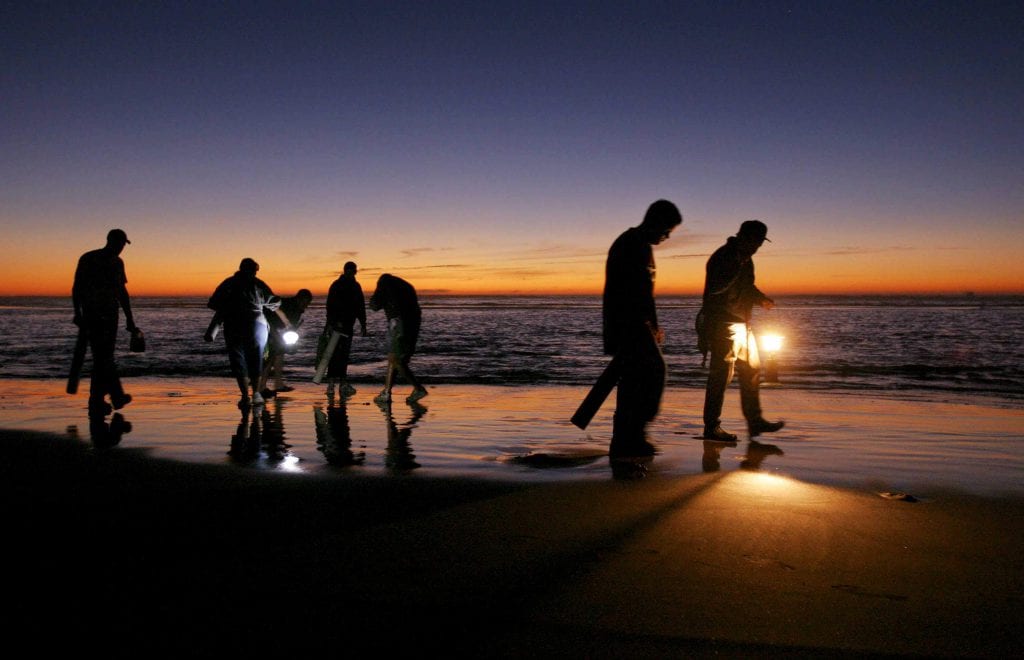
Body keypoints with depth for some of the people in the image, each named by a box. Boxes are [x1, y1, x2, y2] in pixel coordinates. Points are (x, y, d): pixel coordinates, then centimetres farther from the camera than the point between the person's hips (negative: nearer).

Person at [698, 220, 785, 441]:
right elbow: (715, 288, -27)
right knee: (721, 374, -8)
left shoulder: (745, 258, 14)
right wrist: (738, 267, -29)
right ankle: (711, 427, -2)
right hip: (723, 325, -10)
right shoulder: (722, 257, -15)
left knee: (752, 370, 12)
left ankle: (755, 420, 22)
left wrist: (761, 298, 8)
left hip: (742, 325, 10)